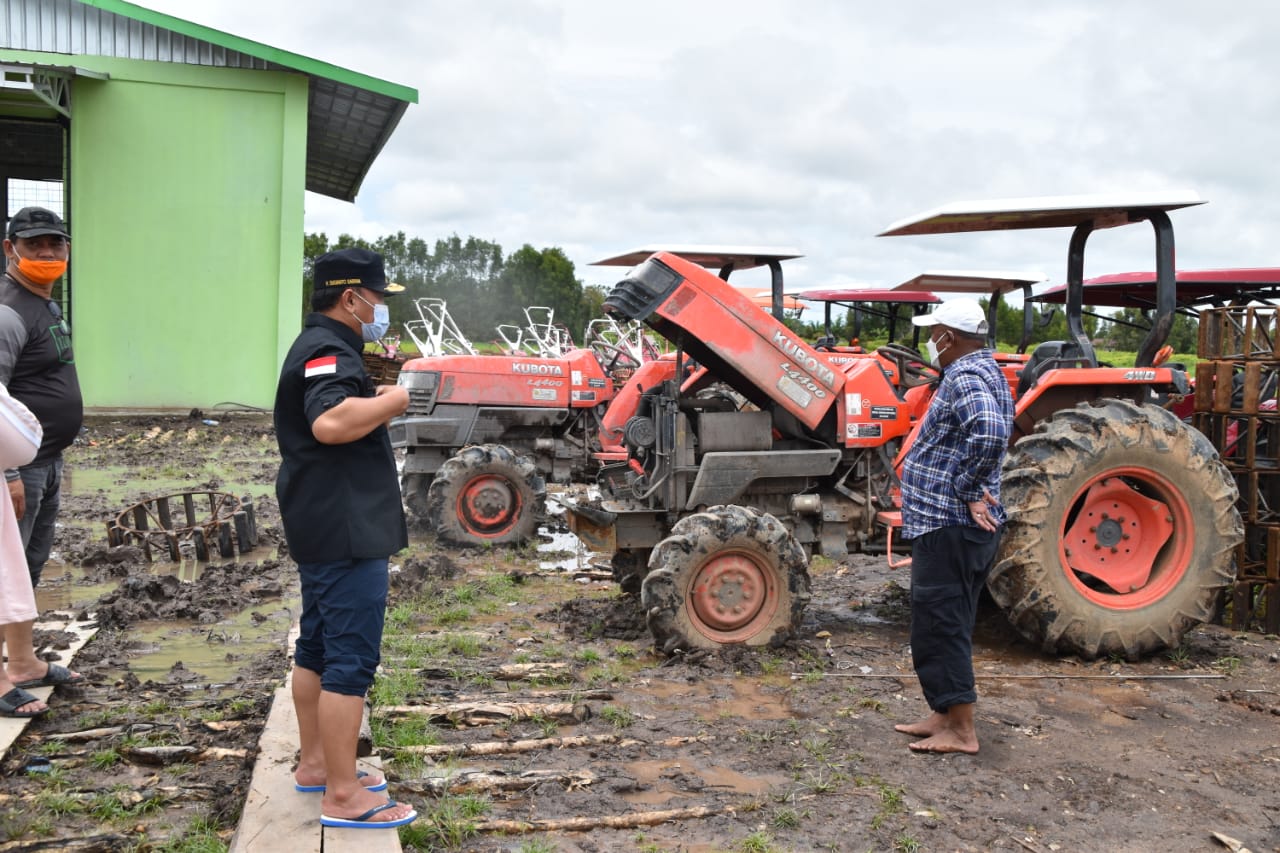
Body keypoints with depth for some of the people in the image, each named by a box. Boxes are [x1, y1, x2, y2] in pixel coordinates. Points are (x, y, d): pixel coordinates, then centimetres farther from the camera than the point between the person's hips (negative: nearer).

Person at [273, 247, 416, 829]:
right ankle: (343, 796, -1)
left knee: (317, 645, 18)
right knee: (351, 659, -7)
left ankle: (314, 763, 30)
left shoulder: (319, 345, 16)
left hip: (322, 527, 11)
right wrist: (392, 400, -23)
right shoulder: (328, 351, -17)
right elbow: (331, 422, -35)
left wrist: (374, 397, 12)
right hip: (346, 531, -11)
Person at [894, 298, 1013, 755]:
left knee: (938, 627, -3)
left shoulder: (966, 379, -18)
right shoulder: (983, 371, 15)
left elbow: (990, 432, -37)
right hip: (962, 527, 11)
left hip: (948, 527, -11)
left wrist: (968, 489, -24)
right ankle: (946, 715, 28)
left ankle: (960, 730, 5)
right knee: (947, 626, 18)